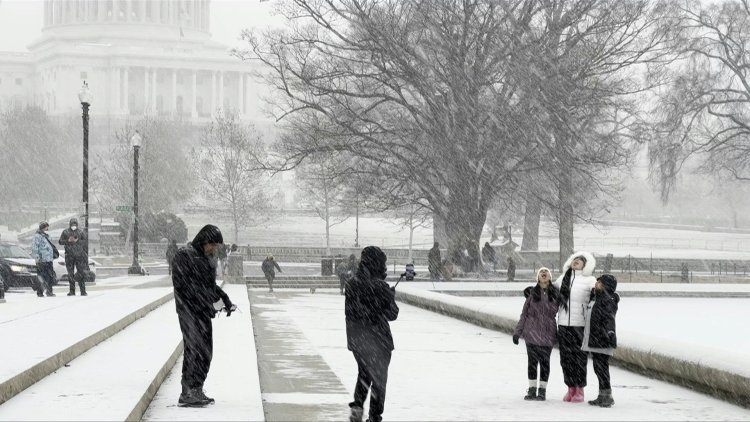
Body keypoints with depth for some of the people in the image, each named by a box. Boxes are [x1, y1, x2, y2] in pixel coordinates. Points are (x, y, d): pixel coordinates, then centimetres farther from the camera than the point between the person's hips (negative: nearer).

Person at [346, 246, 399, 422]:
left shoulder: (352, 284, -4)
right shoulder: (380, 287, -20)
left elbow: (348, 312, 5)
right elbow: (392, 314, -12)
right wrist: (392, 296, 3)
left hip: (357, 340, 5)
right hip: (378, 340, -5)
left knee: (364, 372, 24)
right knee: (379, 378, 10)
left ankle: (357, 405, 7)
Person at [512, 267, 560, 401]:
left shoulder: (556, 293, 4)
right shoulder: (532, 293, 3)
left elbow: (556, 310, 8)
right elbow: (524, 313, 6)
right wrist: (517, 332, 4)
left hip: (547, 334, 0)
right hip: (532, 333, 0)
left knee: (544, 362, 2)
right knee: (532, 361, 5)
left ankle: (542, 390, 11)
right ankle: (532, 390, 13)